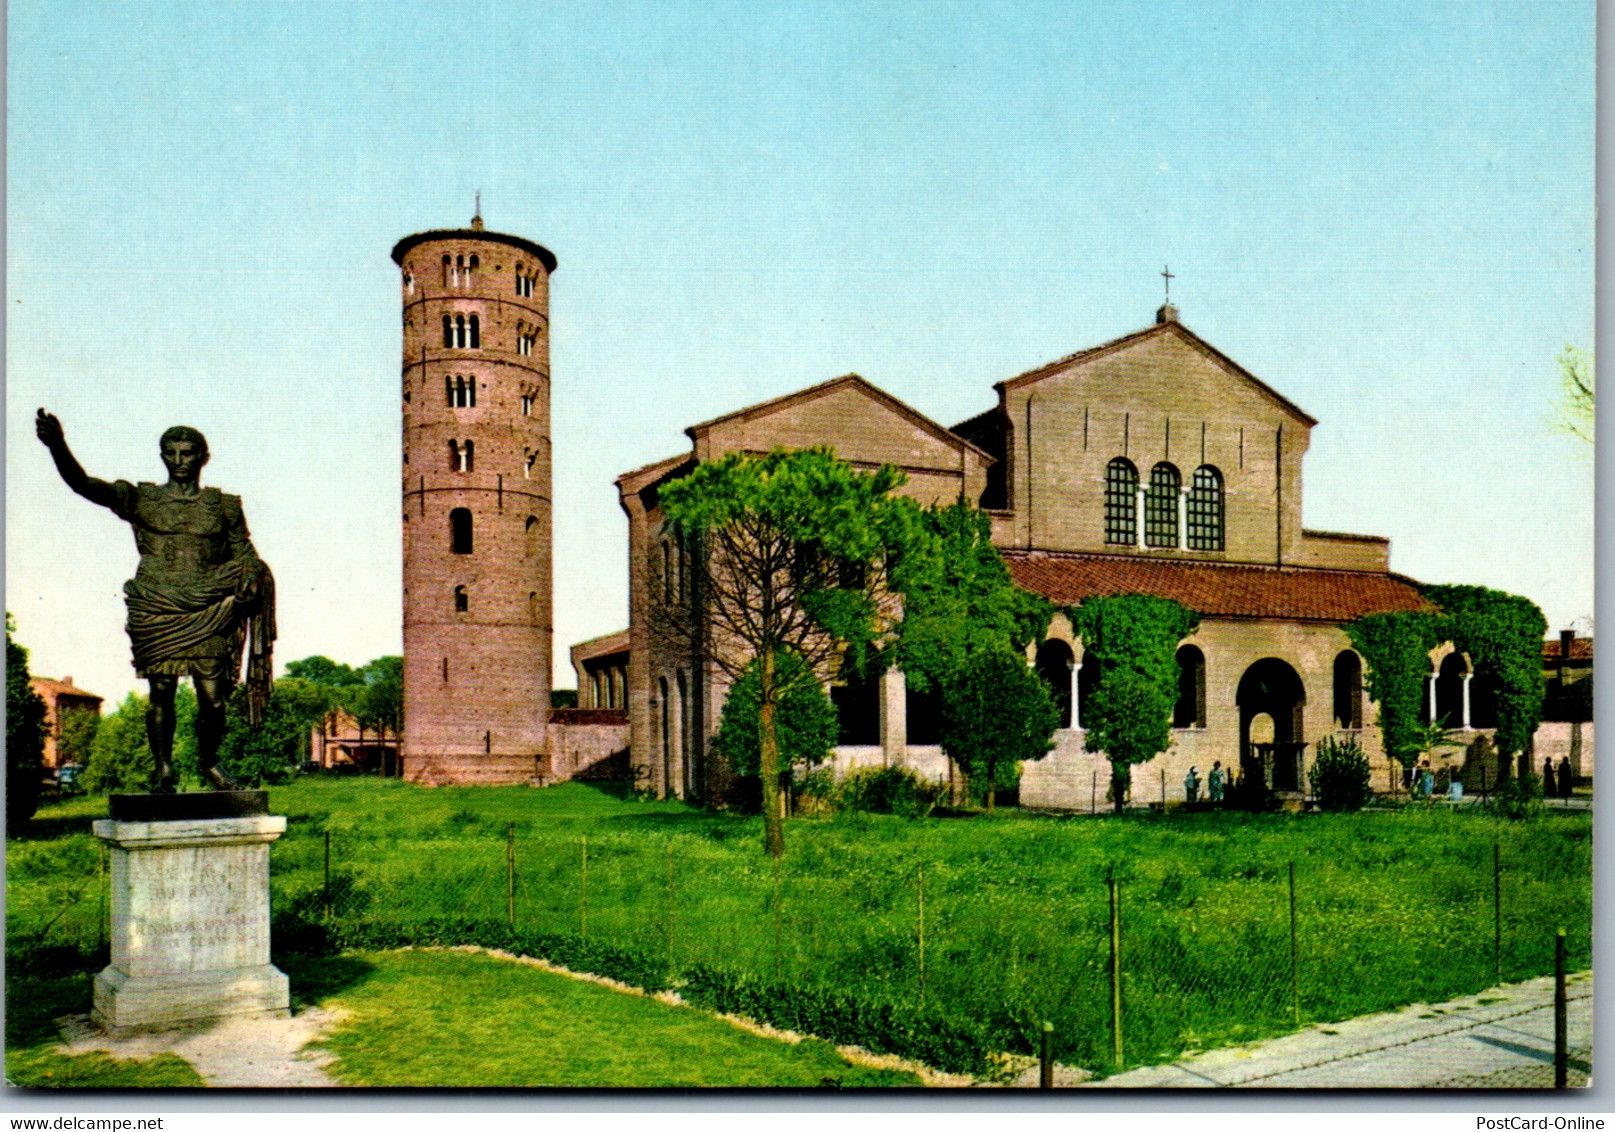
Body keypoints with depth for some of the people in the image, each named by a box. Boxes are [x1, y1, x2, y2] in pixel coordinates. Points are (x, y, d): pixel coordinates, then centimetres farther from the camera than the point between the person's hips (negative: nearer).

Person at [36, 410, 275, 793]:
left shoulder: (224, 505, 11)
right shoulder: (141, 499, 8)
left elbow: (244, 555, 14)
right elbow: (85, 485, -5)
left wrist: (249, 581, -8)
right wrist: (58, 445, -21)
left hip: (208, 614, 0)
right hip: (157, 610, 0)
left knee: (212, 696, -5)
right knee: (161, 691, -4)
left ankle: (208, 762, 19)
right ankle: (162, 770, 11)